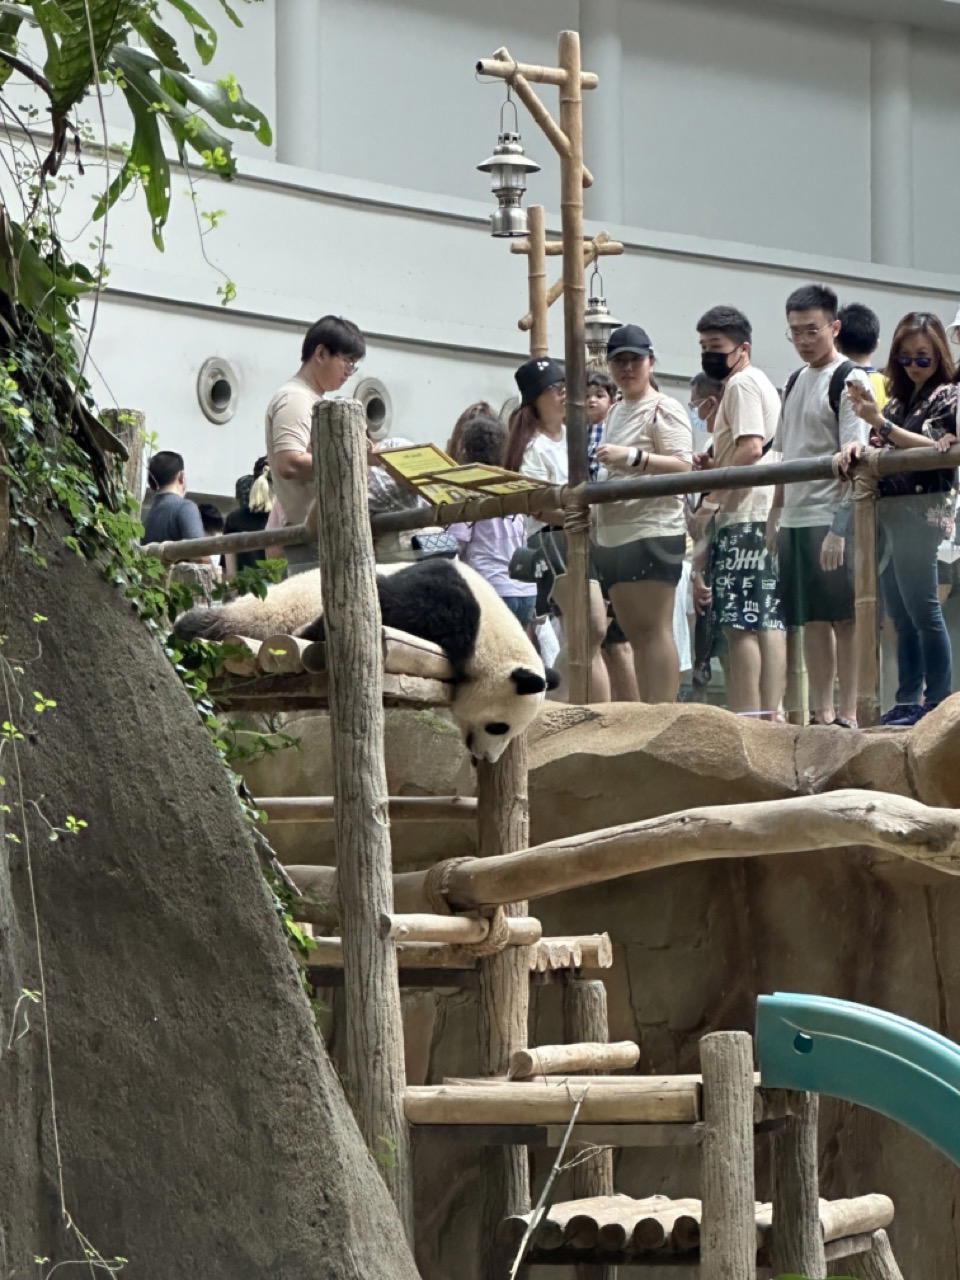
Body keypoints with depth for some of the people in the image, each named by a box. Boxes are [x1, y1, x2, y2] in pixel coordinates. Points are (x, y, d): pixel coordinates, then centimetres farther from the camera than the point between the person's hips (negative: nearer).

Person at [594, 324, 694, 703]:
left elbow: (683, 466, -16)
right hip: (612, 536, 9)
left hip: (653, 532, -9)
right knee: (635, 635, 6)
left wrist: (633, 457, -26)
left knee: (654, 629, -12)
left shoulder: (663, 410, -4)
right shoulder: (616, 413, 22)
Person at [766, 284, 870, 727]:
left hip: (830, 519, -8)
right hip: (795, 520, 8)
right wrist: (774, 516, 16)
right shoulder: (795, 382, 17)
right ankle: (820, 713, 13)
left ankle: (848, 712, -4)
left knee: (843, 618, -5)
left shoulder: (849, 380, -7)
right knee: (811, 621, 9)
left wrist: (840, 527, -20)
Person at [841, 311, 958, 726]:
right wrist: (857, 446, -3)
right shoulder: (898, 399, 18)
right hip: (888, 510, 7)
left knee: (921, 608, -9)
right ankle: (908, 699, 8)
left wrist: (881, 423, -18)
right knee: (900, 614, 6)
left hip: (922, 509, -7)